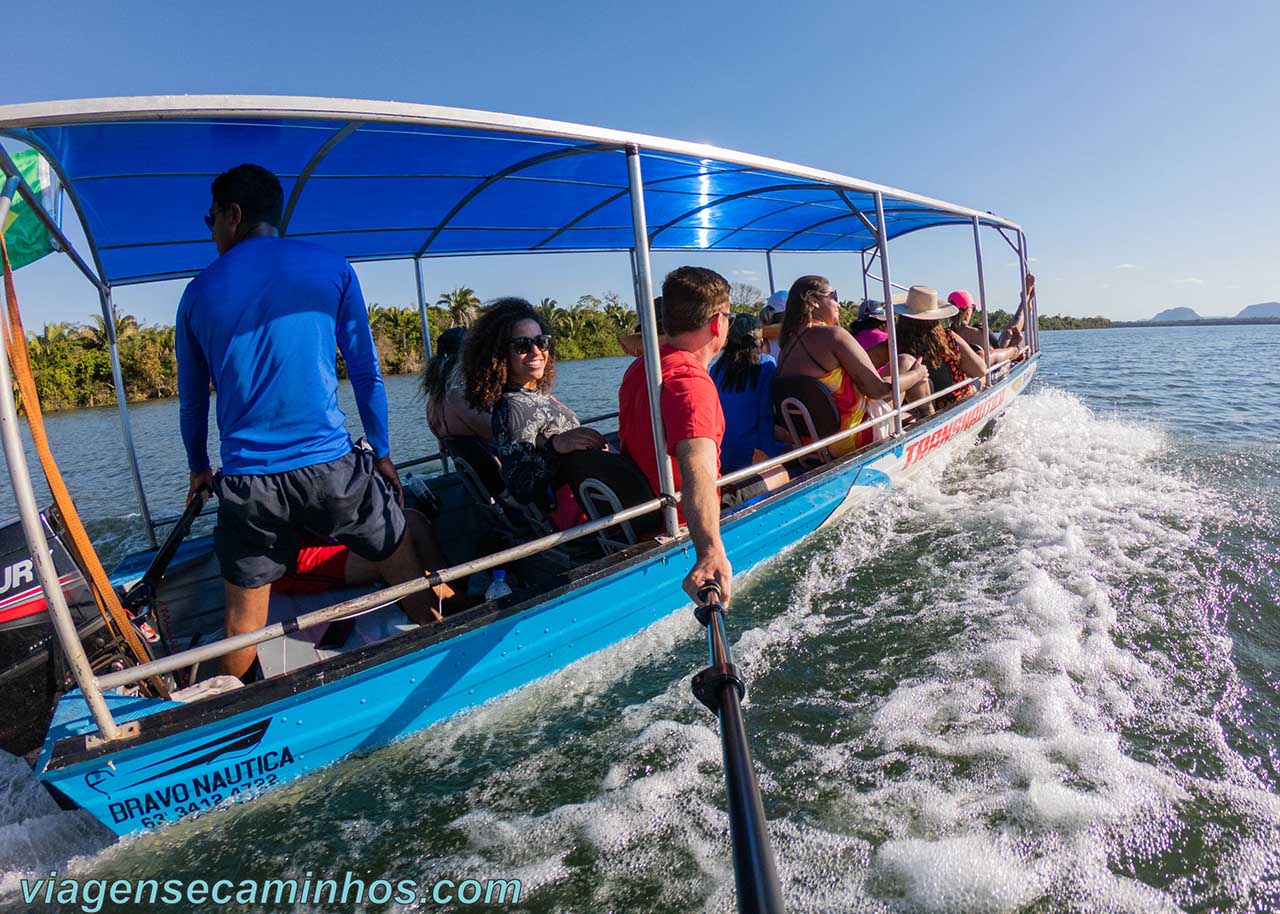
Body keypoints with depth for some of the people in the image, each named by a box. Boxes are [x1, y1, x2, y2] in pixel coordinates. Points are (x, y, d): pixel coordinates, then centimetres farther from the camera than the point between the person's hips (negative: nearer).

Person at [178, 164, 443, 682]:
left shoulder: (200, 291, 7)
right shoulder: (330, 267, 4)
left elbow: (191, 399, 16)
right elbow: (366, 372, 4)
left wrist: (199, 468, 31)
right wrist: (382, 454, 13)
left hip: (247, 483, 2)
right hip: (330, 466, -2)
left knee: (243, 620, 15)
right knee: (411, 582, 15)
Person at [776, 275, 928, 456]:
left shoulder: (787, 346, 5)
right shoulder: (832, 334, -18)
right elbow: (877, 389, -16)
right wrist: (916, 375, 2)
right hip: (855, 440, -8)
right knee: (906, 362, 9)